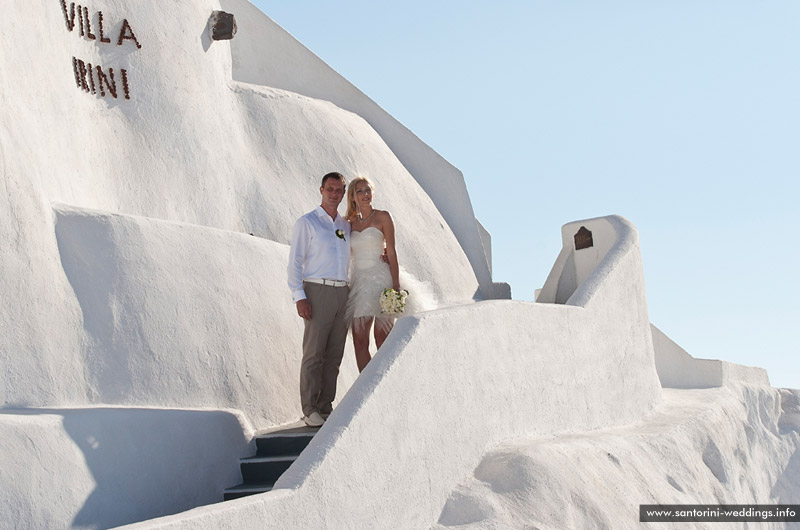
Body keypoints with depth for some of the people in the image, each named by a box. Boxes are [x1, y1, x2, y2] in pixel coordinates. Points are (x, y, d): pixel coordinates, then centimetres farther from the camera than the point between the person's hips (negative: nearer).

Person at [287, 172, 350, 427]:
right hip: (317, 291, -5)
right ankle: (310, 410, -4)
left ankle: (325, 407, 11)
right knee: (313, 353, -8)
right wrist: (299, 297, -13)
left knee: (334, 355, 5)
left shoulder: (346, 225, 18)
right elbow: (295, 262, -4)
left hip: (342, 293, 5)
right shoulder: (306, 223, 2)